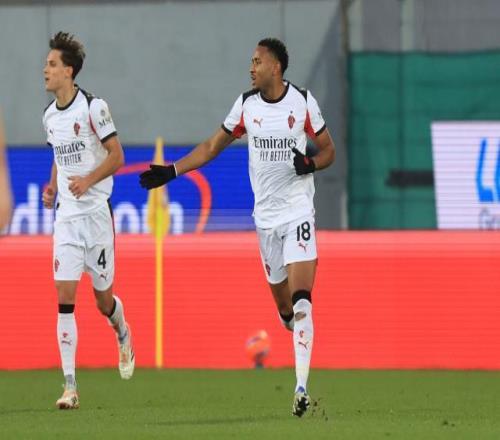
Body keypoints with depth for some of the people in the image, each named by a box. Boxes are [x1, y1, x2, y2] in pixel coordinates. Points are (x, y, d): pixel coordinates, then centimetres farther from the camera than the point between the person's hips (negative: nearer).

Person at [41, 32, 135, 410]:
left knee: (103, 298, 6)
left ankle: (123, 336, 43)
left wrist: (88, 180, -22)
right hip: (66, 215, 4)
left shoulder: (93, 107, -11)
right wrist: (52, 187, 4)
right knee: (65, 298, -8)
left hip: (96, 212, -4)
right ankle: (70, 385, -10)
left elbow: (116, 155, -8)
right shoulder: (50, 115, 9)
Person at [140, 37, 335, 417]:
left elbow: (328, 150, 5)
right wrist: (171, 171, 6)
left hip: (298, 211, -4)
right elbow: (212, 147, 13)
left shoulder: (303, 102, -4)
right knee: (284, 306, 7)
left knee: (301, 299, -17)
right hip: (266, 214, 4)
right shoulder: (246, 104, 4)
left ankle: (302, 387, -24)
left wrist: (311, 164, -16)